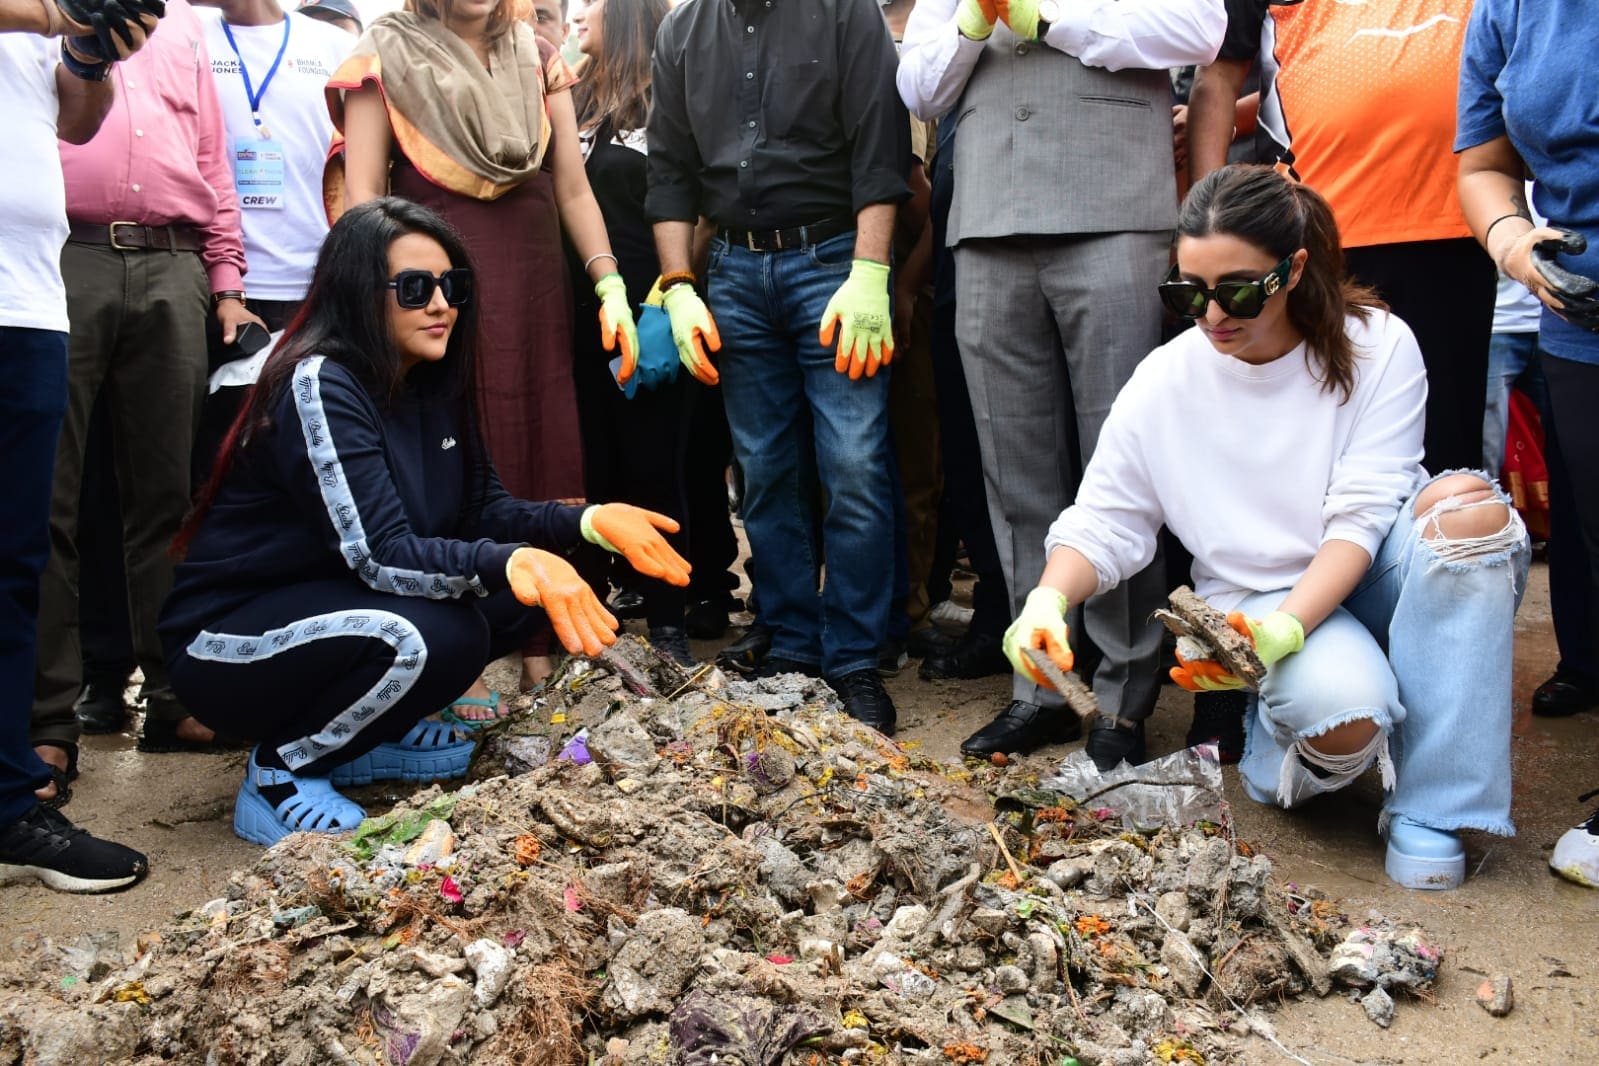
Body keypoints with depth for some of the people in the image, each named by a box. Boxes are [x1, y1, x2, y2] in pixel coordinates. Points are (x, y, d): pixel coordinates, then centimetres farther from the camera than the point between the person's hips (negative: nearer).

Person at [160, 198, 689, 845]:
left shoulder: (430, 384, 3)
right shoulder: (319, 386, -22)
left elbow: (484, 511, 3)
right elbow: (379, 554, -31)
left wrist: (591, 523, -14)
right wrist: (510, 562, -45)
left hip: (328, 605, 8)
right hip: (227, 643, -8)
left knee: (514, 596, -8)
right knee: (429, 636, -33)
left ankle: (359, 739, 8)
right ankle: (279, 772, -8)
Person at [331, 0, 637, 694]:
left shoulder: (537, 60, 13)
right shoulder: (386, 59, 3)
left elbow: (573, 189, 11)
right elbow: (362, 195, -3)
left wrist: (610, 285, 2)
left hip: (536, 285, 4)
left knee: (540, 456, 3)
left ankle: (538, 647, 12)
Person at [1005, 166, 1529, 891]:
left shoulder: (1377, 347, -8)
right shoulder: (1163, 383, -5)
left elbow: (1361, 516, -15)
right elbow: (1103, 523, -1)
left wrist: (1284, 628, -31)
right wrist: (1048, 600, -23)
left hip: (1367, 580, 2)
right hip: (1260, 606, -1)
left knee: (1469, 502, -33)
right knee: (1344, 710, -36)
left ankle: (1428, 809, -25)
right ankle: (1284, 758, 5)